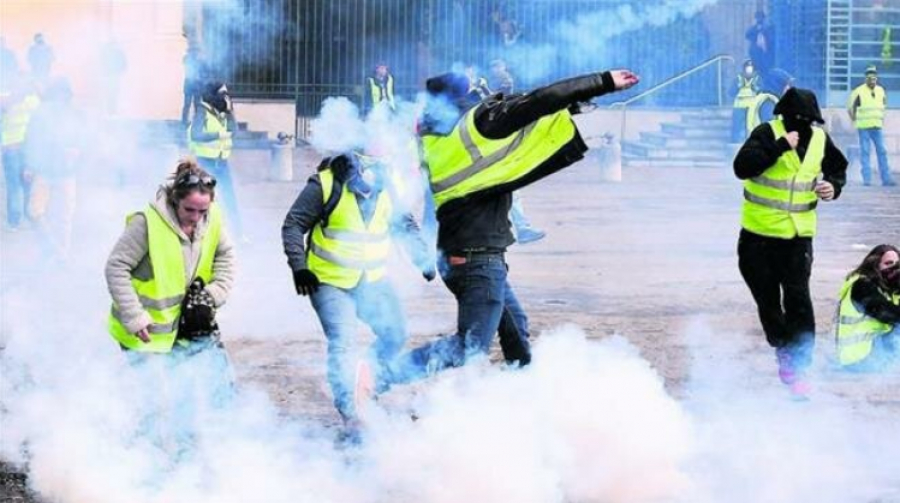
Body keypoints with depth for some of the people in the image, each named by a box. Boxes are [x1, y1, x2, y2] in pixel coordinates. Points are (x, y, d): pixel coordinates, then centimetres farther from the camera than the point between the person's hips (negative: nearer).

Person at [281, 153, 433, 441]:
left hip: (372, 280, 6)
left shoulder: (385, 188, 0)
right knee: (342, 342, -20)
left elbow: (404, 226, 17)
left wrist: (422, 258, 9)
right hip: (330, 282, -6)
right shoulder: (325, 185, -17)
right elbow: (293, 225, -13)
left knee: (394, 335, 8)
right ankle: (350, 416, -20)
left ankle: (367, 381, 36)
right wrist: (299, 267, -22)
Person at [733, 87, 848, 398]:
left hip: (799, 235, 2)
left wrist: (834, 186, -2)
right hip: (759, 234, -2)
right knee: (767, 299, 11)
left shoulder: (820, 139, 1)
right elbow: (742, 167, -26)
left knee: (798, 300, -9)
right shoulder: (767, 134, -13)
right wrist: (780, 147, -30)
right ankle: (784, 350, 34)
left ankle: (799, 368, -7)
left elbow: (837, 167, 20)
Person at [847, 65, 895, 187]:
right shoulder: (859, 91, -8)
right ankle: (867, 179, 2)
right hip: (863, 127, -4)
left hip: (877, 126, 4)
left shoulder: (880, 91, 8)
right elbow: (850, 106, 1)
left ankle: (886, 179, 3)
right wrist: (855, 119, 4)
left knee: (882, 152, 2)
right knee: (865, 153, -1)